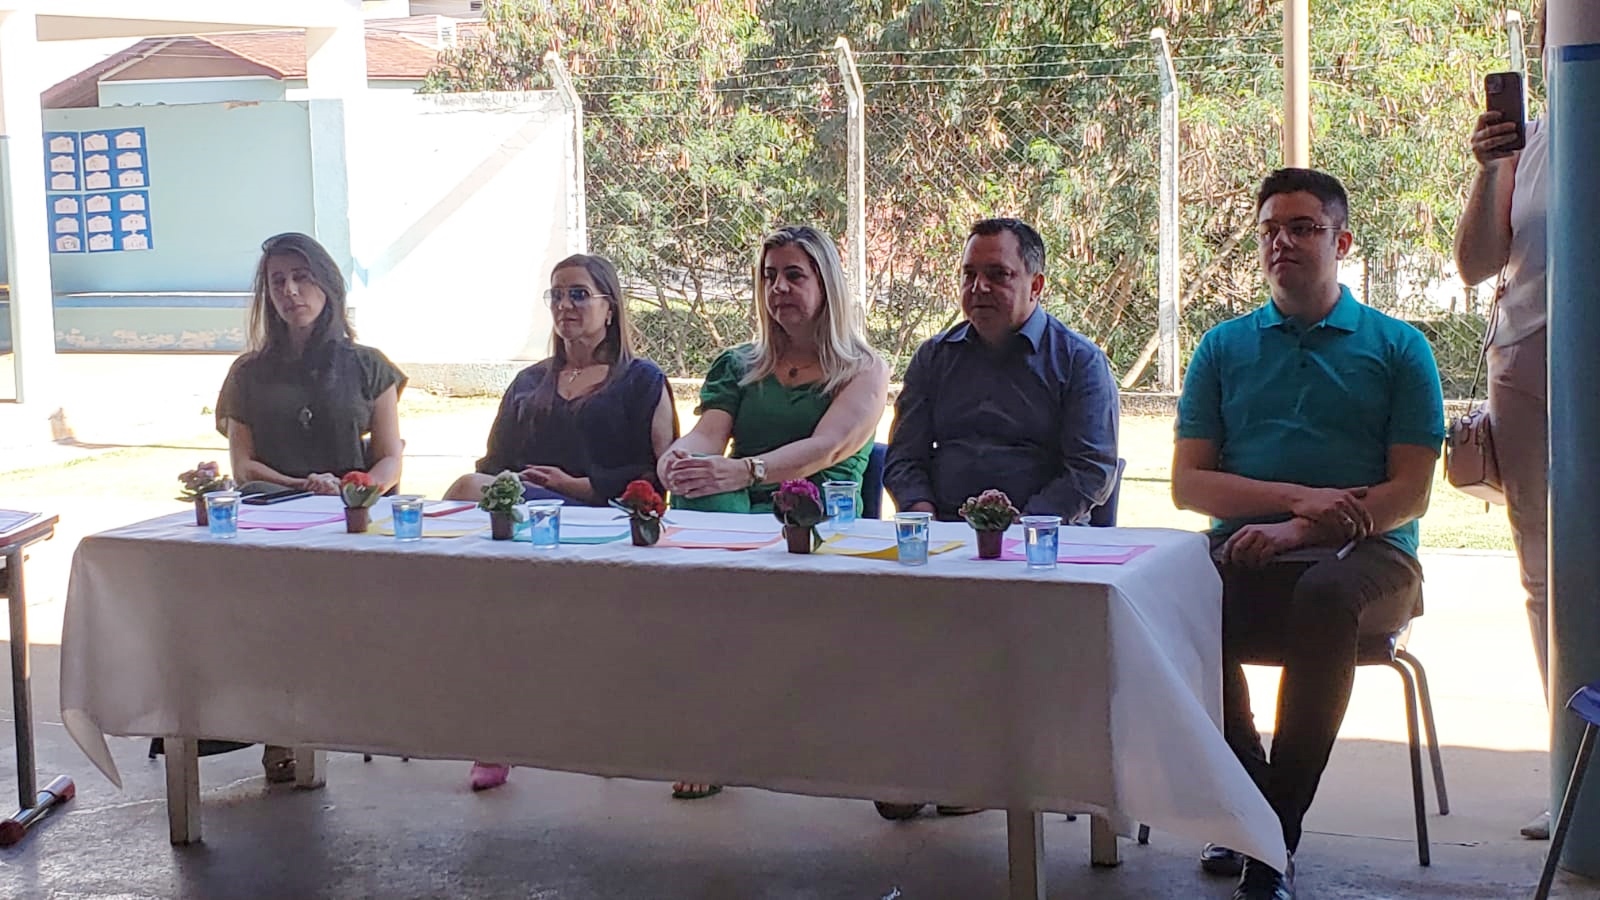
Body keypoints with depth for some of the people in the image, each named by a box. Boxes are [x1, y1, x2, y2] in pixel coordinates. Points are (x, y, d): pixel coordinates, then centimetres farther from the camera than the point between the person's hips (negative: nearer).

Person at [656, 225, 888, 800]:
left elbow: (824, 449, -9)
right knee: (697, 490, -33)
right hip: (738, 517, 3)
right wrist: (675, 459, -20)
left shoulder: (863, 370, 9)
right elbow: (706, 436, 6)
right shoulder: (738, 366, 24)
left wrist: (743, 471, -28)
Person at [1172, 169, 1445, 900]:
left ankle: (1276, 839, -29)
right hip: (1247, 550, 2)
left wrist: (1302, 530, -14)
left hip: (1364, 552, -2)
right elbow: (1188, 483, 8)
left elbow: (1410, 492, 1)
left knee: (1324, 598, -38)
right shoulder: (1224, 347, 17)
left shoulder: (1398, 347, 10)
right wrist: (1297, 497, -8)